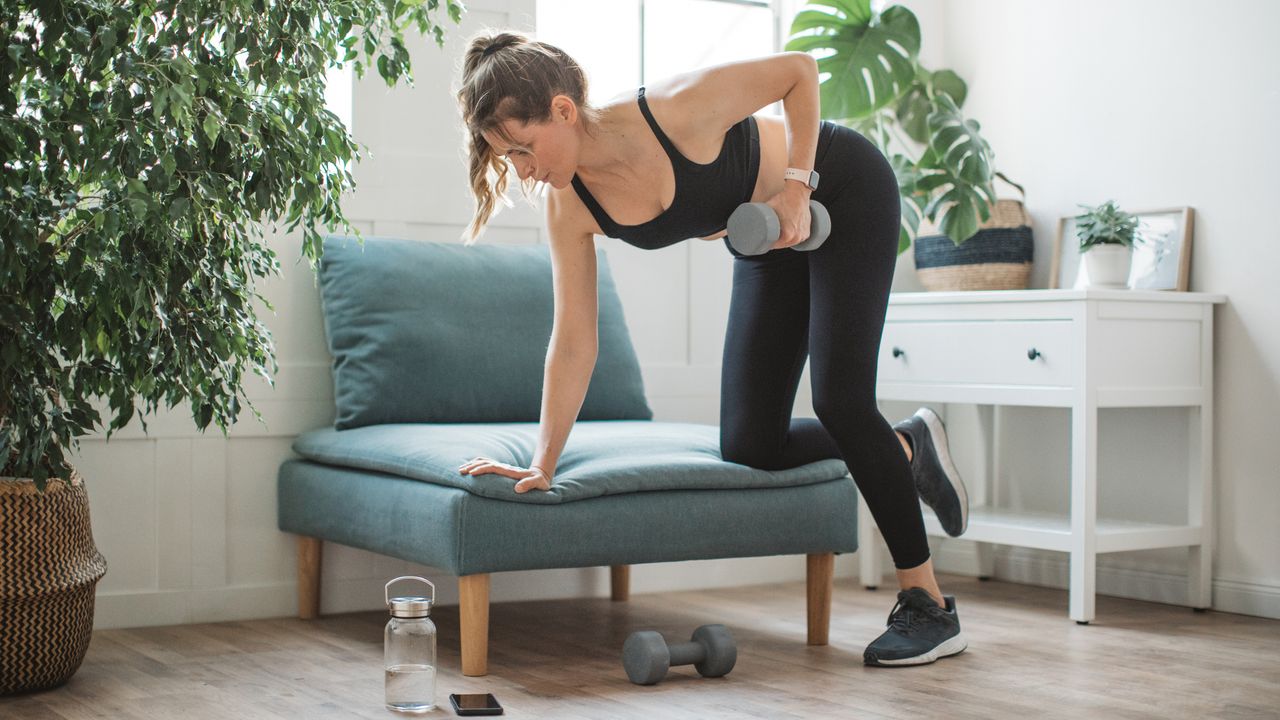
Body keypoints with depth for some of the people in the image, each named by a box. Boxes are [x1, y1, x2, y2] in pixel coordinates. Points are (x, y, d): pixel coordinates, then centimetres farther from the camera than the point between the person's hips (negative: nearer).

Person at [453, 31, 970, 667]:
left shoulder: (676, 108, -35)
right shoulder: (570, 207, -18)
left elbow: (798, 69, -20)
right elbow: (574, 342, -13)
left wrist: (795, 185, -25)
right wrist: (542, 465, -15)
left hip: (844, 191, -6)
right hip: (770, 237, 6)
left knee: (839, 400, -18)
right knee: (749, 445, -3)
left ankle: (928, 605, -6)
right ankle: (907, 448, 22)